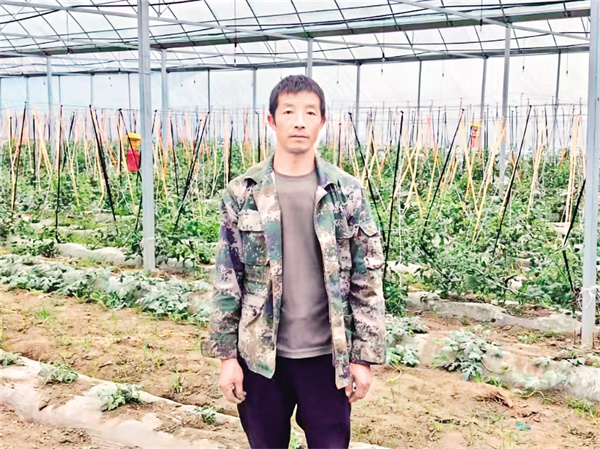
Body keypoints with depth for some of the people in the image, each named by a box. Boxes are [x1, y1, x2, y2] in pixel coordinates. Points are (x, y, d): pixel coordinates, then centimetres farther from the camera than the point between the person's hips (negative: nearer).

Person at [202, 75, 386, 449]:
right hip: (260, 354, 1)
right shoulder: (242, 193, -4)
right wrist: (227, 354, -1)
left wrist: (364, 356, -4)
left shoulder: (348, 192, -5)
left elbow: (367, 280, -3)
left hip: (327, 354, -1)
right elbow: (227, 280, 0)